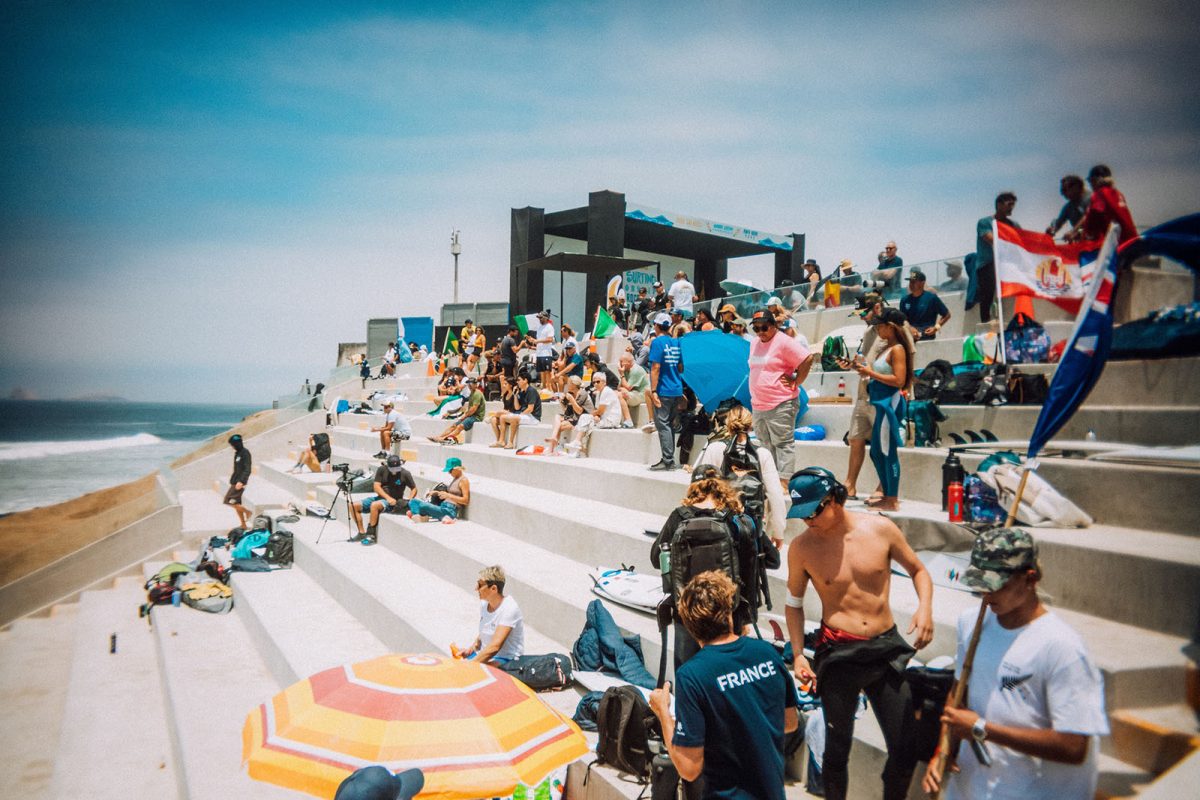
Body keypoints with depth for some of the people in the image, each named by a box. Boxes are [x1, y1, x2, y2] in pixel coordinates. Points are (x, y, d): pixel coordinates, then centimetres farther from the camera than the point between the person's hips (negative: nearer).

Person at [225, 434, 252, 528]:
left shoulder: (245, 453, -13)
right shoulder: (237, 453, 13)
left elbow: (247, 470, -19)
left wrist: (241, 481, -26)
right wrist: (232, 480, 20)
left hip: (240, 482, -9)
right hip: (235, 481, 9)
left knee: (229, 500, -14)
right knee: (236, 503, 10)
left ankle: (247, 511, -1)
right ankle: (243, 524, 16)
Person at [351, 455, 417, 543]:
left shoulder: (405, 474, -6)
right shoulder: (382, 470, 0)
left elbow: (414, 489, 3)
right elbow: (376, 487, -5)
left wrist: (409, 499, -17)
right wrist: (388, 497, -19)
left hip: (393, 502, -5)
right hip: (380, 497, 5)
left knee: (374, 505, -35)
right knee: (353, 506, -6)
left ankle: (371, 535, -24)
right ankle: (361, 533, 1)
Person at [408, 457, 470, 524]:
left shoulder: (463, 480, -7)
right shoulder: (455, 479, 19)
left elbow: (465, 500, -14)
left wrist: (448, 495, -20)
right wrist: (437, 492, 9)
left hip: (450, 510, -10)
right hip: (443, 506, 10)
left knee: (422, 505, -31)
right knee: (413, 501, 0)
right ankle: (417, 516, -25)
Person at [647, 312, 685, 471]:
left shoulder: (657, 342, -10)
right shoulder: (676, 342, 11)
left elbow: (656, 368, -16)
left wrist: (653, 390, -17)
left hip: (663, 391, -7)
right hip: (677, 390, 7)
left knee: (663, 425, -4)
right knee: (669, 425, 13)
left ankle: (668, 460, -7)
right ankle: (668, 459, 17)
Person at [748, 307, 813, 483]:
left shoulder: (784, 342, -10)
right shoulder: (754, 343, 14)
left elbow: (807, 359, -16)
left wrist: (796, 381, -12)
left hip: (781, 405, -8)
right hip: (758, 405, 8)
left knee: (783, 444, -7)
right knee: (766, 445, 14)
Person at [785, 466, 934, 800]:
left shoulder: (880, 528, -6)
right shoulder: (801, 547, -7)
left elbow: (918, 570, 9)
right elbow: (794, 603, 6)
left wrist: (924, 608, -9)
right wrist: (798, 653, -3)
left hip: (887, 649, 2)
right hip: (837, 655, -1)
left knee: (905, 749, 7)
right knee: (838, 747, 9)